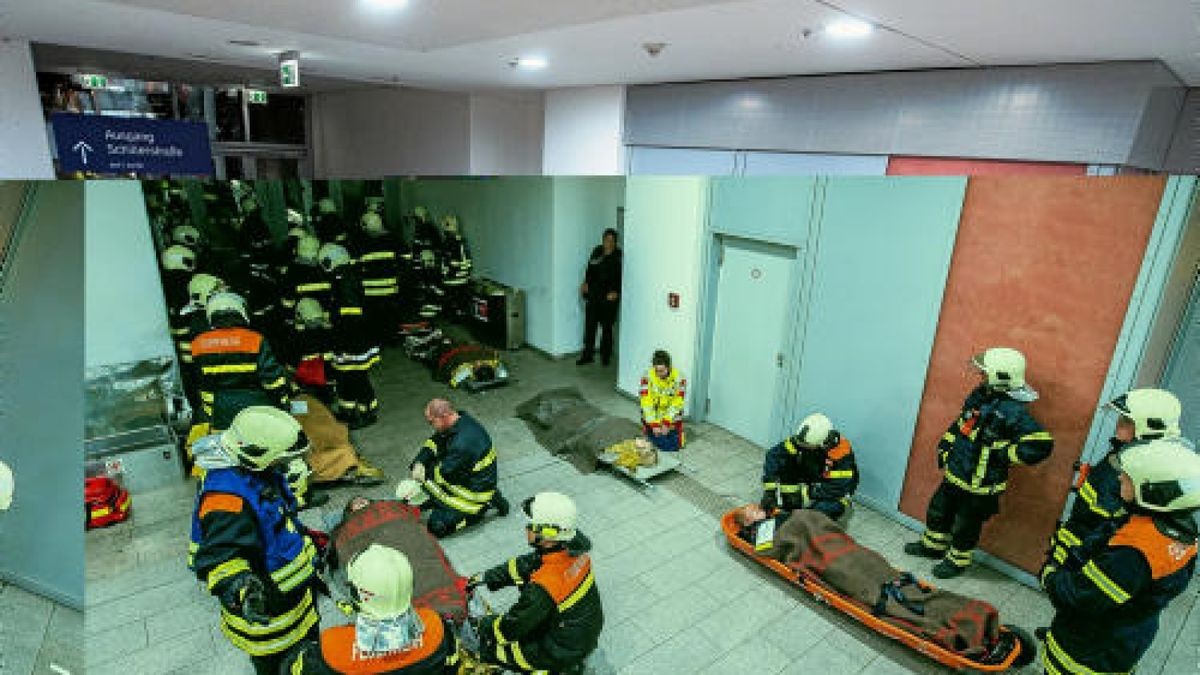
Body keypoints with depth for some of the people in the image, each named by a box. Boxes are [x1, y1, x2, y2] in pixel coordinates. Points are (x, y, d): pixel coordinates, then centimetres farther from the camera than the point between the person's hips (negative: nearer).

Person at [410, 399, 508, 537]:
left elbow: (444, 473, -21)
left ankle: (484, 506, 0)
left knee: (436, 526, -10)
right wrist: (419, 463, -10)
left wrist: (423, 474, -3)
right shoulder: (461, 420, -5)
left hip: (476, 492, -9)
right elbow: (433, 443, 5)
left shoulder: (462, 443, -33)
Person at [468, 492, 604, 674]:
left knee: (487, 643, 1)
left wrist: (481, 625, -2)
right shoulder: (575, 546, -15)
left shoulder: (545, 586, -36)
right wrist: (484, 577, 1)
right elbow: (524, 564, -1)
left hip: (565, 650, -7)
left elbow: (511, 627, -21)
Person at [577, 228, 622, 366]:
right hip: (593, 294, 4)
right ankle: (587, 355, 12)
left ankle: (605, 356, 18)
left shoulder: (618, 256, -4)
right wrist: (586, 283, 4)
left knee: (606, 326, 5)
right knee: (590, 325, 3)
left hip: (609, 296, -3)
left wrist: (616, 292, -18)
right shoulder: (596, 252, 8)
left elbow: (620, 277, -7)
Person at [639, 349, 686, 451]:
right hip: (653, 417, 0)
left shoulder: (678, 378, -18)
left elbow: (676, 403, -16)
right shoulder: (647, 377, -20)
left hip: (671, 417, 0)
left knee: (672, 446, -5)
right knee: (657, 444, -4)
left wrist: (667, 423, -22)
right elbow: (647, 403, -20)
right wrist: (654, 424, -24)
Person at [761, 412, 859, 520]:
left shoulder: (842, 454, -27)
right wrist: (769, 491, -33)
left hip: (829, 496, -4)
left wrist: (805, 494, -32)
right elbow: (773, 457, -25)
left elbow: (838, 488, -30)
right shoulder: (800, 441, -19)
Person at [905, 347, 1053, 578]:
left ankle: (957, 561, 37)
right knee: (938, 512, 24)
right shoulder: (979, 395, 0)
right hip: (954, 475, 8)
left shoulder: (1013, 412, -27)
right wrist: (945, 445, 12)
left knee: (965, 527, 14)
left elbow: (1041, 444, -34)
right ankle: (933, 546, 47)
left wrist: (1004, 453, -26)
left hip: (979, 486, -8)